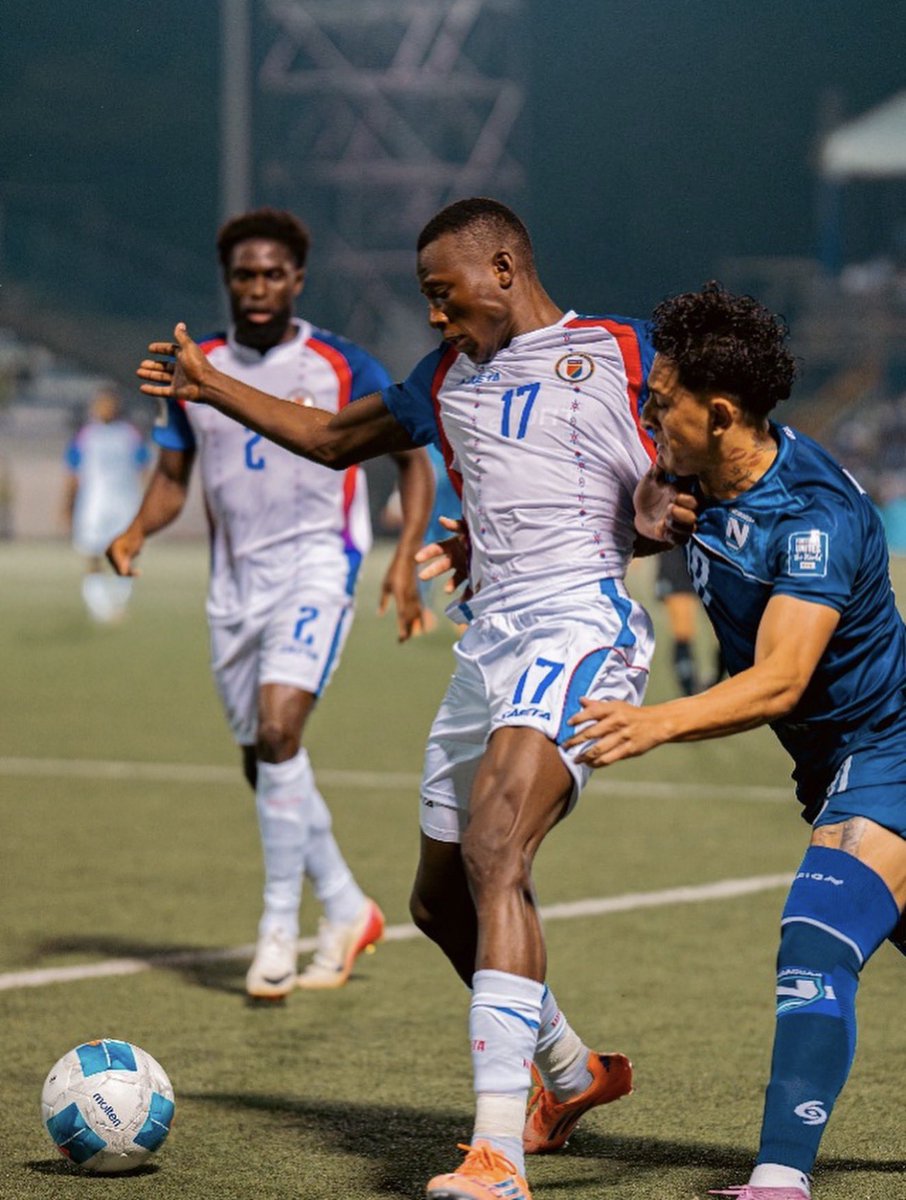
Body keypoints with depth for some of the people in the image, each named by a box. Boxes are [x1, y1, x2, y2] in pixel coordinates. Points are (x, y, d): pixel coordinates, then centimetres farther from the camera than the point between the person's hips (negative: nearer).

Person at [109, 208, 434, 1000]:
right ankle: (346, 909, 26)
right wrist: (136, 533, -7)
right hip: (235, 577, 5)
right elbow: (172, 476, 14)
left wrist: (405, 557, -10)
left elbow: (412, 461, 3)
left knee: (278, 728, -23)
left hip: (317, 563, -5)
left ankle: (280, 927, -16)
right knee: (261, 757, 7)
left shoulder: (342, 368, -4)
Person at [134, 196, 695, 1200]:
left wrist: (665, 514, -14)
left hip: (582, 621, -8)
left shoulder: (616, 352, 6)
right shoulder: (450, 378, 23)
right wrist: (211, 388, 32)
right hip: (489, 639, 8)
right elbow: (334, 438, 36)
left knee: (492, 854, -27)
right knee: (442, 898, 13)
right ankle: (572, 1072, 38)